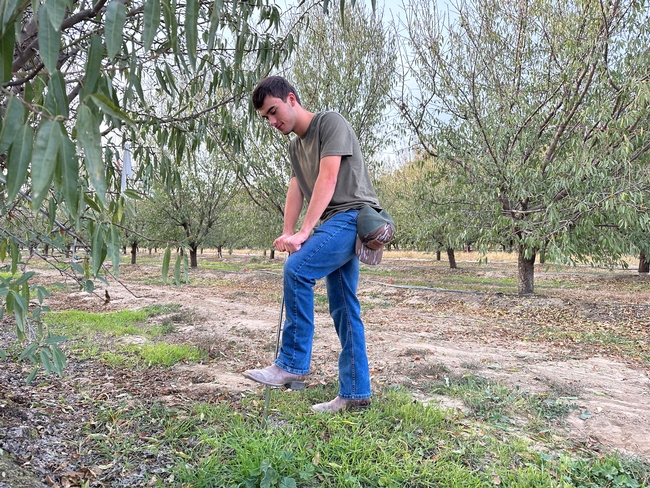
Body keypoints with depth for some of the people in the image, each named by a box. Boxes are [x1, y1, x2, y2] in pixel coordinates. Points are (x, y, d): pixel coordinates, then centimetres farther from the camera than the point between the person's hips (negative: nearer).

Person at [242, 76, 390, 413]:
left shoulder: (331, 122, -4)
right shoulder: (295, 146, 21)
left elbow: (328, 179, -16)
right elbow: (295, 191, 10)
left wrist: (304, 232, -23)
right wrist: (287, 235, -6)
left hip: (353, 215, -9)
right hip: (334, 225, 9)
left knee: (298, 269, -26)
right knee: (343, 309, 5)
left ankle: (292, 364, -16)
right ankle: (355, 393, 11)